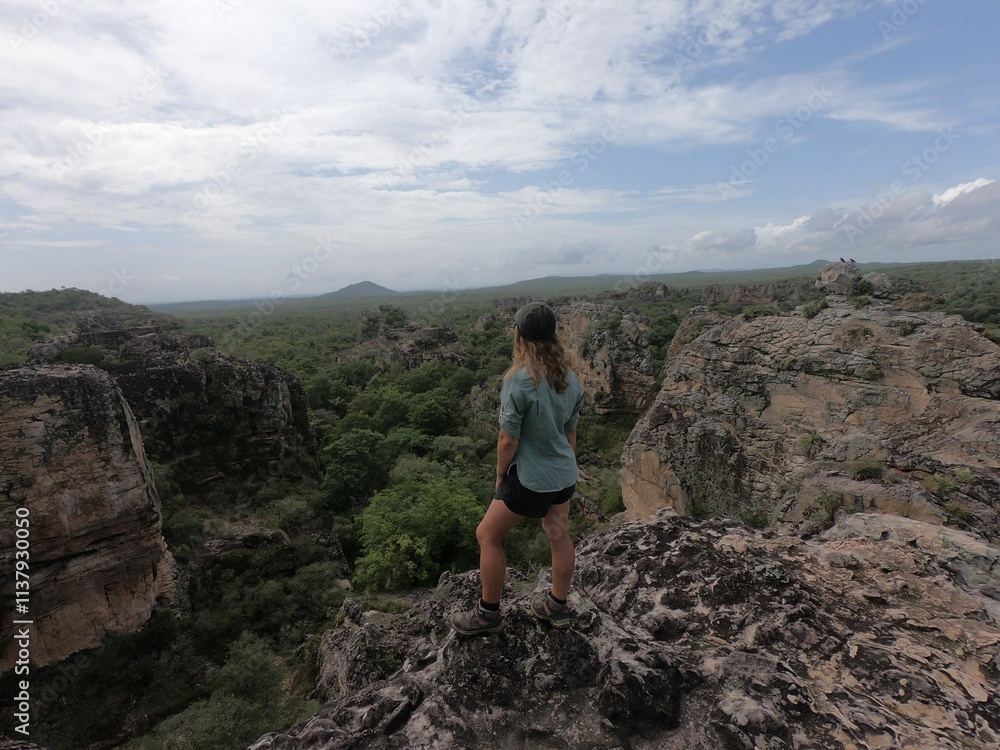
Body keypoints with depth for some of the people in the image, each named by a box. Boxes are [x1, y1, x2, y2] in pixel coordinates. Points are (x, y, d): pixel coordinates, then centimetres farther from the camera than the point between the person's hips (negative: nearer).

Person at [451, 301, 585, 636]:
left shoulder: (519, 381, -24)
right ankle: (558, 605, 44)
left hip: (529, 479, -7)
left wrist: (500, 475, -1)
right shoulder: (570, 377, -3)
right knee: (559, 535, 23)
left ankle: (488, 614, 28)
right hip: (564, 475, 7)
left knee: (487, 536, 12)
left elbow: (508, 439, -18)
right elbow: (571, 431, 8)